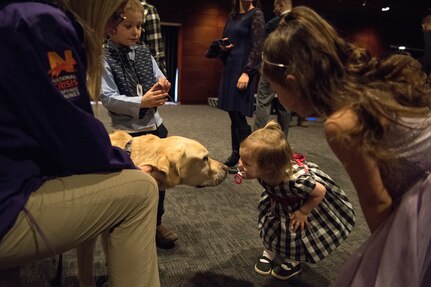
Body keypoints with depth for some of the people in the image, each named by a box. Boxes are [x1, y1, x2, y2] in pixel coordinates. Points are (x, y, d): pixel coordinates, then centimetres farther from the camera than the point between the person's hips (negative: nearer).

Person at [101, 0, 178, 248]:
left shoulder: (144, 53, 7)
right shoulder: (104, 59, -10)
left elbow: (159, 80, 12)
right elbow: (108, 98, -17)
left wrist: (162, 84, -12)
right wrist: (141, 102, -26)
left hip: (155, 124, 6)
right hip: (128, 130, -6)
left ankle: (157, 221, 36)